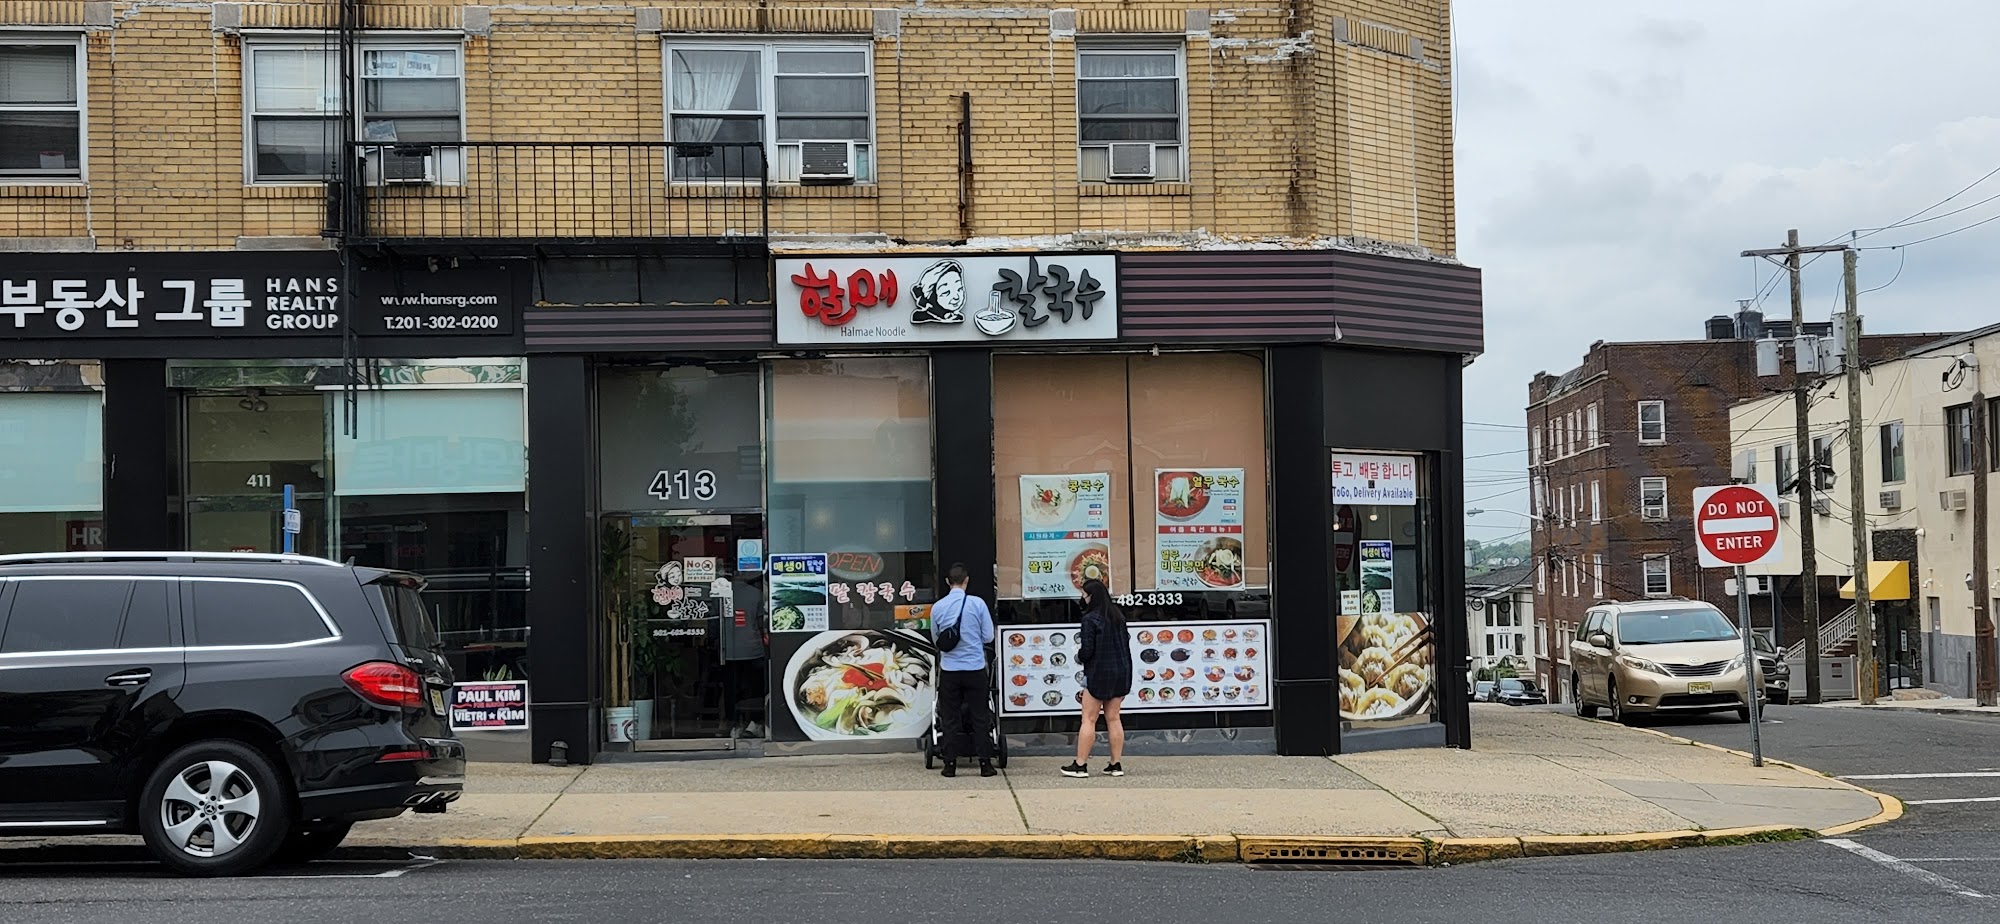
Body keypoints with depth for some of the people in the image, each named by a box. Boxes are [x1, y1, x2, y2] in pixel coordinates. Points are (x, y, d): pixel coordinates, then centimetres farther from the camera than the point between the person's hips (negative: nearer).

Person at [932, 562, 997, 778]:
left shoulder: (937, 607, -2)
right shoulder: (977, 604, -8)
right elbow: (989, 637, -2)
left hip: (949, 669, 1)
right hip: (975, 668, -1)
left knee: (949, 718, 8)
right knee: (980, 717, 7)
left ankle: (950, 764, 9)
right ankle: (985, 764, 8)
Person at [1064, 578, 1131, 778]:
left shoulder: (1091, 619, -15)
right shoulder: (1118, 617, 7)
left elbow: (1087, 651, -18)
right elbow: (1126, 644, 12)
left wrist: (1079, 657, 5)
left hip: (1098, 674, -7)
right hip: (1120, 673, 7)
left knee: (1089, 719, 0)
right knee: (1114, 719, 12)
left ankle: (1080, 765, 2)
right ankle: (1117, 764, 12)